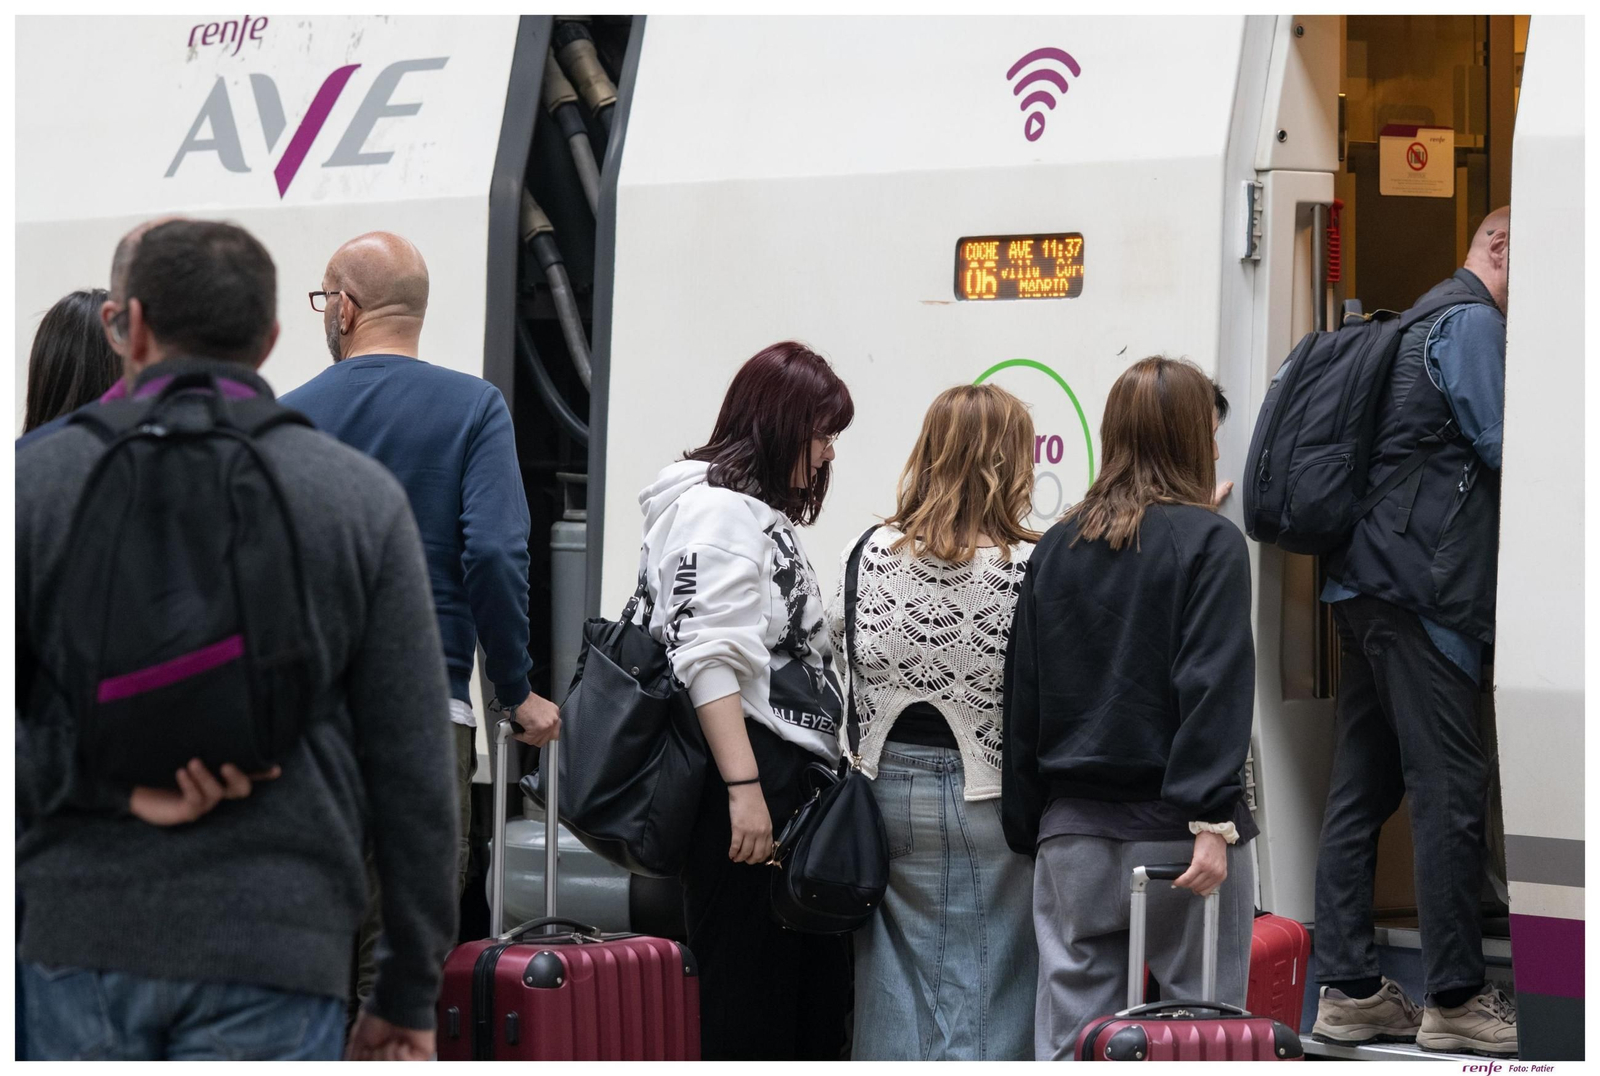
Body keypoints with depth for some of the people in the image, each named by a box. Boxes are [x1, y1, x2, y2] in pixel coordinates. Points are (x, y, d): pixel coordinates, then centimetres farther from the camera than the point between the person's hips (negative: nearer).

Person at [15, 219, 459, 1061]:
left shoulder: (35, 478, 3)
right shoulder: (362, 498, 2)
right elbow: (414, 772, 2)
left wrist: (106, 782, -8)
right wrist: (408, 993, 8)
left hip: (82, 934, 1)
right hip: (275, 951, -1)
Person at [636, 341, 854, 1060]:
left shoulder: (763, 514, 23)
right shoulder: (716, 509, -8)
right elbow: (709, 658, -18)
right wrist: (744, 787, -25)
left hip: (788, 782, 10)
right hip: (748, 788, -10)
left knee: (816, 1002, 8)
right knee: (749, 1005, -9)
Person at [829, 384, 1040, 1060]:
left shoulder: (869, 555, -1)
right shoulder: (1035, 568, -14)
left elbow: (841, 669, 8)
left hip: (887, 794, 4)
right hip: (991, 800, -4)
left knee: (897, 995, 11)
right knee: (985, 999, 3)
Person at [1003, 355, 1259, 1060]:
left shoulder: (1057, 546, 9)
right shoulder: (1210, 542, -6)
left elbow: (1023, 693, 11)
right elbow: (1214, 688, -15)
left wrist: (1027, 828, 16)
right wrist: (1211, 821, -18)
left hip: (1071, 825, 4)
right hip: (1171, 826, -4)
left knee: (1069, 1034, 6)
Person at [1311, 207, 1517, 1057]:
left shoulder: (1426, 322, 23)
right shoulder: (1473, 322, -7)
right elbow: (1507, 447, -14)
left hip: (1371, 586, 10)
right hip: (1421, 588, -10)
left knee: (1363, 789, 8)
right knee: (1450, 789, -6)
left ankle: (1346, 990, 10)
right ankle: (1455, 1000, -4)